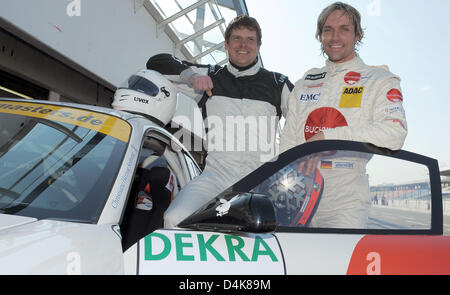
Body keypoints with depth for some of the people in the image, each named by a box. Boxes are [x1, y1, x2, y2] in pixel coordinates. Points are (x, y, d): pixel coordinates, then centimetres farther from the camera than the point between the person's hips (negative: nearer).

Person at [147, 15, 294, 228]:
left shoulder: (278, 84, 13)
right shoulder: (210, 77, 14)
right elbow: (156, 63, 15)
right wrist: (191, 75, -3)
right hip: (216, 176, 0)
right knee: (174, 219, -21)